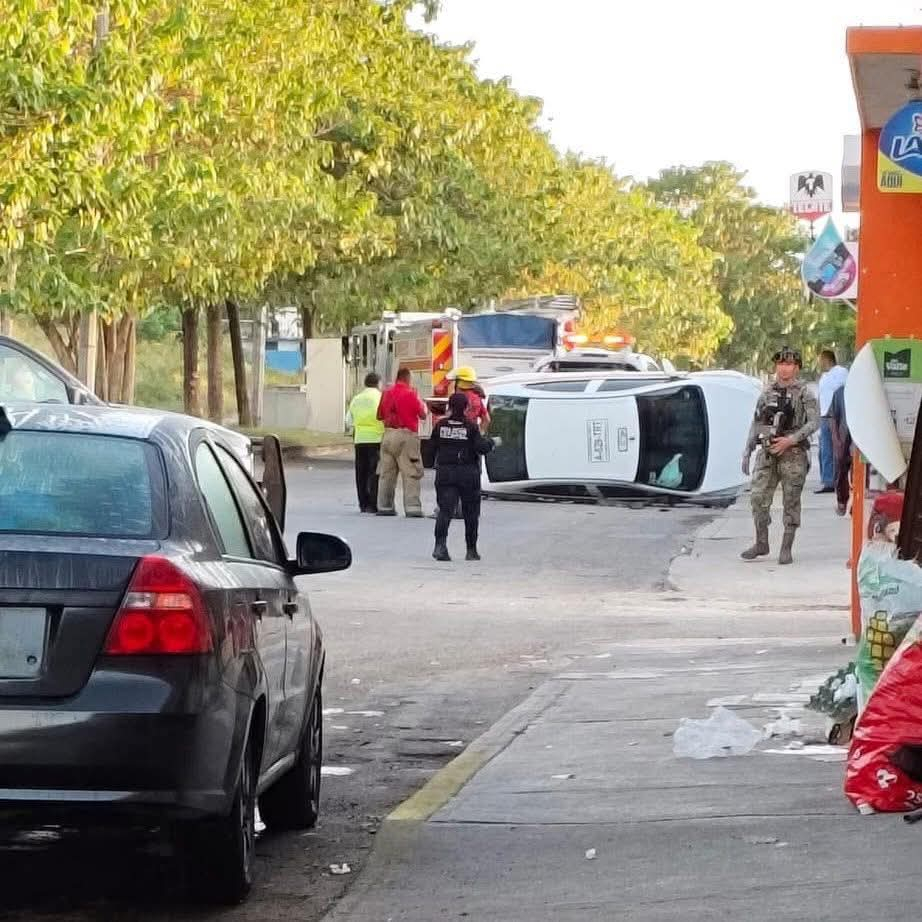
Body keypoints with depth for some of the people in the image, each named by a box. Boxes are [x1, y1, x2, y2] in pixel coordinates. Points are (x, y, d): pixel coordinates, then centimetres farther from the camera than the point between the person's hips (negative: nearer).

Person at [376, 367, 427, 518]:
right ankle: (412, 507, -11)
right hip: (406, 435, -5)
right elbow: (423, 415, -2)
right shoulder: (410, 393, -8)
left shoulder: (387, 393, 7)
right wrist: (424, 406, 17)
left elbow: (379, 415, 15)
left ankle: (384, 506, 12)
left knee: (386, 473, 11)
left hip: (388, 434, 5)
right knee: (411, 473, -5)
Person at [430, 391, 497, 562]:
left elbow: (434, 444, 10)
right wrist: (491, 442, 6)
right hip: (468, 473, -2)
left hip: (445, 473, 2)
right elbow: (481, 447, -14)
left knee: (444, 509, -4)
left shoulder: (441, 426, 1)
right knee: (471, 513, 11)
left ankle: (440, 543, -27)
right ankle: (471, 550, 18)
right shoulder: (471, 427, -9)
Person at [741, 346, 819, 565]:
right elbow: (756, 423, 16)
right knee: (759, 498, -1)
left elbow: (814, 422, -11)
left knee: (791, 502, 0)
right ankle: (761, 544, 12)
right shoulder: (767, 392, 11)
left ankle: (786, 549, 6)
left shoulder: (804, 393, -2)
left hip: (793, 454, -4)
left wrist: (790, 440, -19)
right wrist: (747, 452, 11)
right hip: (767, 453, 4)